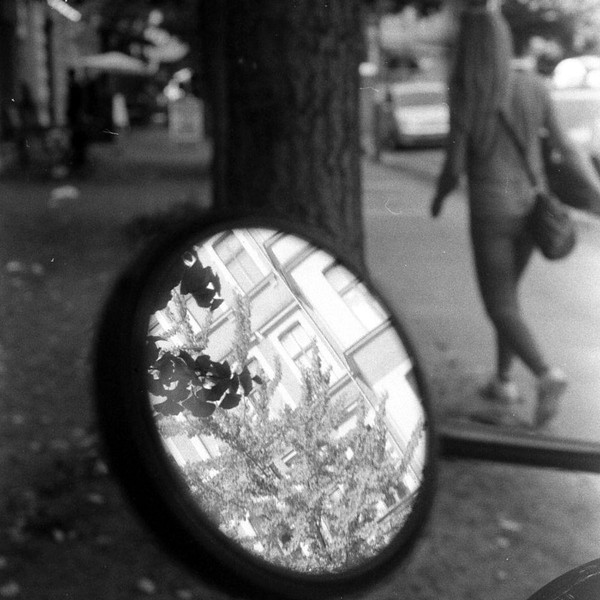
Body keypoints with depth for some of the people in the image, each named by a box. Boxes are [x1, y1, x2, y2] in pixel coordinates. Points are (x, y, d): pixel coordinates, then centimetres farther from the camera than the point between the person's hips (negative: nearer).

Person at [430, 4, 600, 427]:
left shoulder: (465, 99, -17)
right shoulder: (534, 85, -3)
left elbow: (454, 168, -13)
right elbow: (565, 145, 0)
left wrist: (439, 198, 9)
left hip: (491, 213, -5)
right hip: (530, 207, 5)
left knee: (501, 309, 2)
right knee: (506, 292, 23)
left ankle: (548, 375, -20)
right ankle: (504, 381, 28)